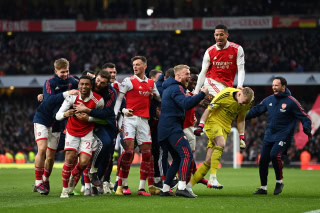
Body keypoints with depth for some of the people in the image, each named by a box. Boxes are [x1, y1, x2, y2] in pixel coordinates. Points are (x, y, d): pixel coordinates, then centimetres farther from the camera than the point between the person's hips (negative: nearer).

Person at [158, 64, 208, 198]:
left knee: (178, 159, 15)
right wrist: (202, 94, -23)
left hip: (165, 130, 11)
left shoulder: (169, 88, 24)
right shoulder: (176, 88, -9)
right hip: (172, 128, -11)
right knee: (187, 154, -19)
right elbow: (186, 104, -25)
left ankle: (165, 189, 14)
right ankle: (181, 187, -29)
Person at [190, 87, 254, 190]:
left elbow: (240, 119, 12)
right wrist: (200, 125, -21)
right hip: (213, 122, -5)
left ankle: (189, 185, 4)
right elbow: (209, 109, -15)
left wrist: (242, 137, 10)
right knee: (221, 144, -34)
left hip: (225, 127, 5)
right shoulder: (225, 95, -22)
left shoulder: (247, 104, -4)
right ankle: (212, 179, -35)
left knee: (208, 161, -3)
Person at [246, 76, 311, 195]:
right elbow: (256, 110, 21)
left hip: (283, 136, -6)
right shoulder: (269, 100, 10)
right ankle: (263, 188, 14)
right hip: (269, 136, 6)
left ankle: (279, 182, -8)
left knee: (274, 154, -27)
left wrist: (307, 128, -21)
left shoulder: (291, 102, -7)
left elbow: (304, 117, -5)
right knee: (263, 160, 1)